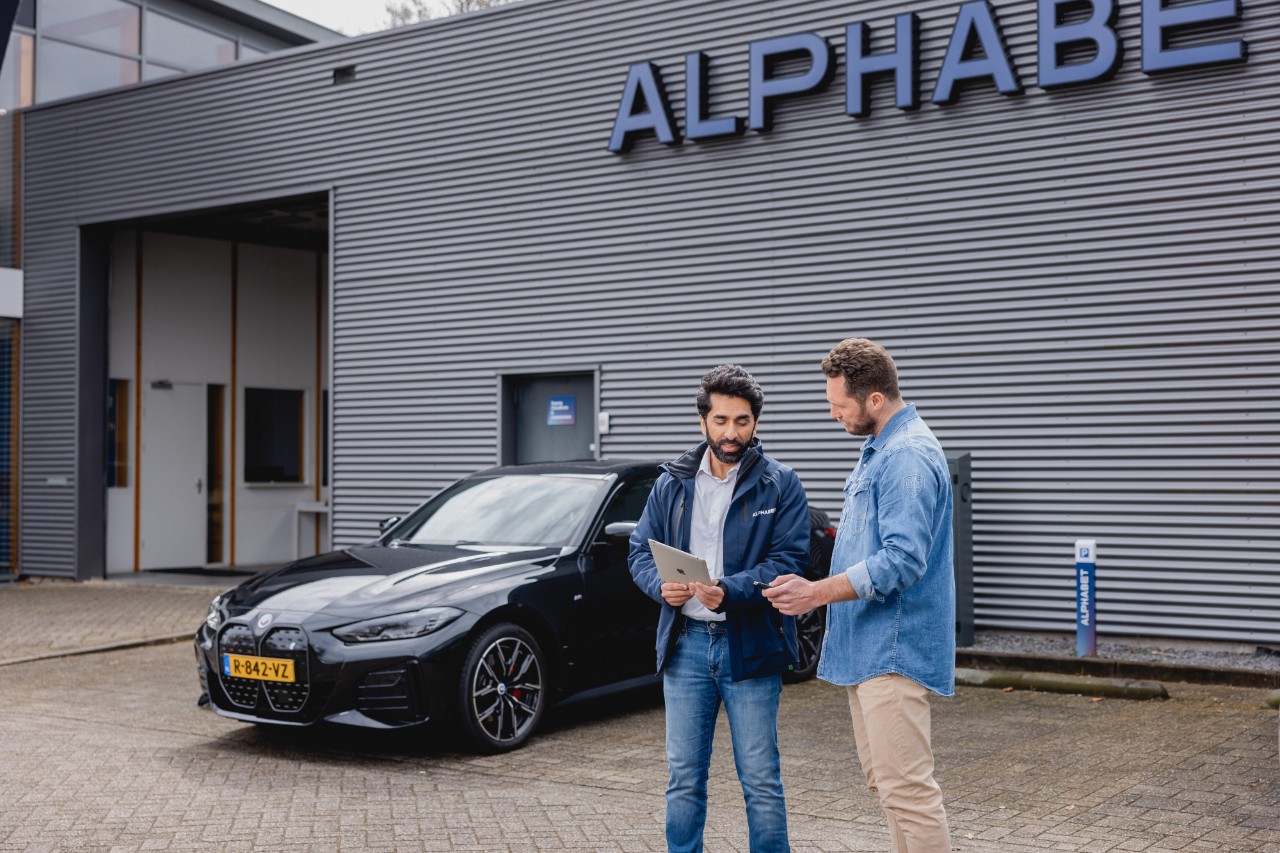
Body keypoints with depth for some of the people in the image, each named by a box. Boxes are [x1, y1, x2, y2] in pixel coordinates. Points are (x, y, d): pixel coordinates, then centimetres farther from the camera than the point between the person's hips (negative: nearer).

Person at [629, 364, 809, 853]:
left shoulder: (779, 485, -2)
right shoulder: (672, 483, 9)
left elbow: (789, 559, -11)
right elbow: (641, 550, 9)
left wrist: (730, 591, -26)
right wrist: (661, 586, -13)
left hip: (751, 647, -3)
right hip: (686, 644, 3)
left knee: (761, 780, 3)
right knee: (683, 779, 10)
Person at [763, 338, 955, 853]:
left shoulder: (909, 456, -18)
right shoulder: (879, 449, 16)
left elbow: (901, 560, -26)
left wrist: (817, 593, -23)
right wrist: (817, 591, 18)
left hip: (893, 650, -11)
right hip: (868, 648, 11)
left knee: (905, 787, -8)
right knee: (883, 778, 16)